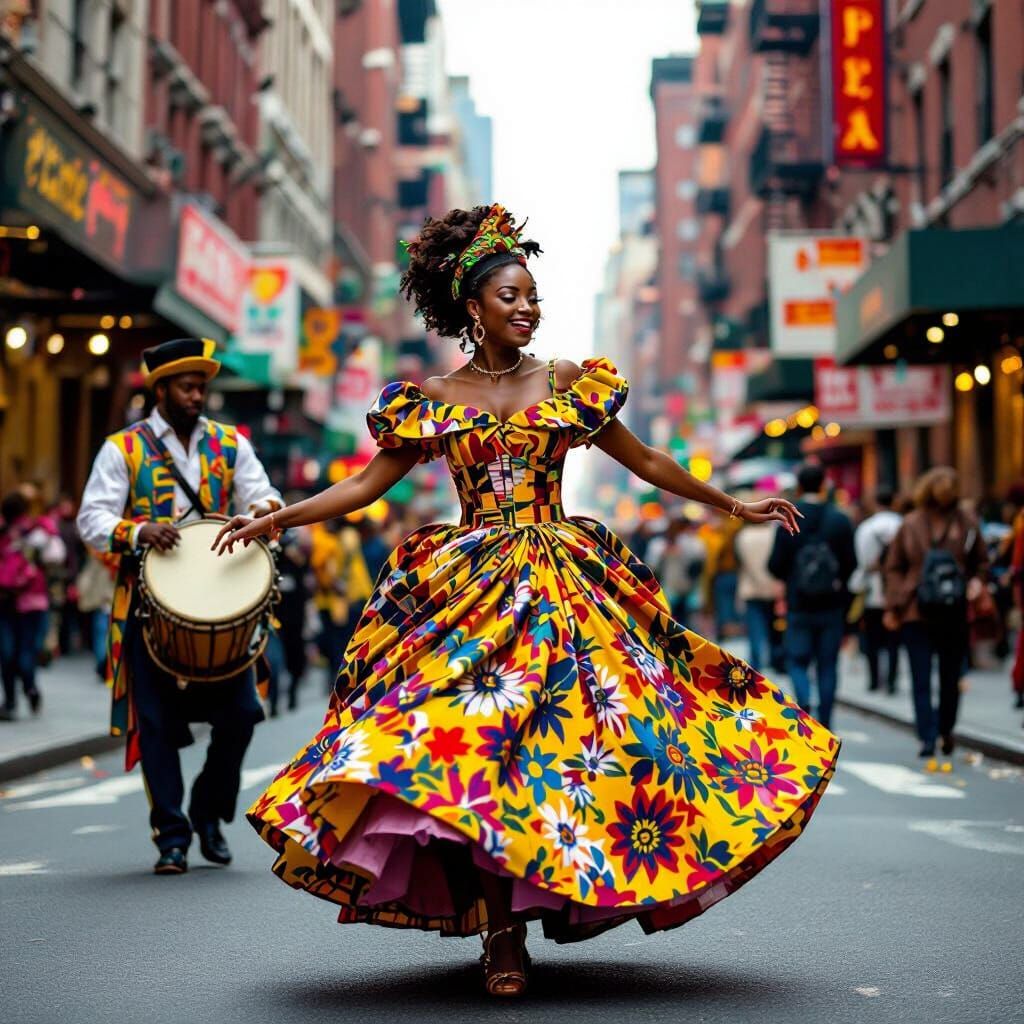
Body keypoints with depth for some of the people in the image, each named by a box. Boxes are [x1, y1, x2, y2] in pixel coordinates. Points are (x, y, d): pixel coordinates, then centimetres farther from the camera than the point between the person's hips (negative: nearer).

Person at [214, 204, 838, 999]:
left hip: (568, 587, 1)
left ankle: (526, 909, 5)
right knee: (467, 745, -13)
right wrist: (279, 518, -1)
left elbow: (647, 462, 16)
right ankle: (496, 926, -7)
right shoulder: (433, 401, 7)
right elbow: (369, 483, 9)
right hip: (470, 590, -1)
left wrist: (733, 507, 18)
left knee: (569, 737, -8)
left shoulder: (569, 384, 9)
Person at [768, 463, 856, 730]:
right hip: (833, 605, 1)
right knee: (828, 663, 9)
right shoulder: (840, 520, -3)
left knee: (797, 660, 10)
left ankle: (804, 702, -17)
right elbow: (851, 563, -3)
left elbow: (775, 565, -8)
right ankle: (824, 724, 10)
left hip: (799, 605, -1)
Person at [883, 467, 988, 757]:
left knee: (951, 679, 10)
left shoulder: (967, 523, 3)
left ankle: (946, 730, 29)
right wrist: (893, 607, 0)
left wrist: (976, 581, -7)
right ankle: (927, 739, -5)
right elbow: (894, 567, 6)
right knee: (921, 680, -5)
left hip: (954, 615, 1)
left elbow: (981, 561, 14)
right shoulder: (911, 525, 2)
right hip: (917, 614, -1)